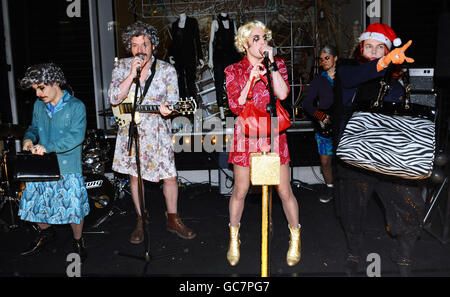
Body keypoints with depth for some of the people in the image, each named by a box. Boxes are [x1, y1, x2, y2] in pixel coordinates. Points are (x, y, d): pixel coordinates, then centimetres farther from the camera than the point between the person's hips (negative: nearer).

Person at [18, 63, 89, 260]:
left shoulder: (76, 107, -11)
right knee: (34, 203, 11)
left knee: (73, 207, 0)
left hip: (68, 168, -5)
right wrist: (29, 138, -2)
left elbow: (76, 137, -20)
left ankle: (78, 241, 27)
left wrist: (47, 147, -26)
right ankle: (46, 233, 40)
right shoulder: (38, 105, 7)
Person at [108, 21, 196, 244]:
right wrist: (133, 74, -21)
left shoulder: (167, 70, -4)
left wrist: (166, 109, -30)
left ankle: (172, 219, 21)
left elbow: (172, 103, -5)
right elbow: (114, 99, -13)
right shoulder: (122, 67, -1)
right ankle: (142, 221, 26)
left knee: (170, 176, 0)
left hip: (157, 132, -1)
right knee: (135, 176, 10)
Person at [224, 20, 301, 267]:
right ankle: (234, 239, 28)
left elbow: (283, 94, -12)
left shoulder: (278, 64, 5)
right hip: (246, 135, 0)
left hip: (274, 134, 1)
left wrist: (271, 62, -14)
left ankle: (295, 238, 25)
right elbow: (236, 107, -7)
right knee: (240, 191, 7)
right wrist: (251, 79, -14)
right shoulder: (233, 71, 2)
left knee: (284, 191, 4)